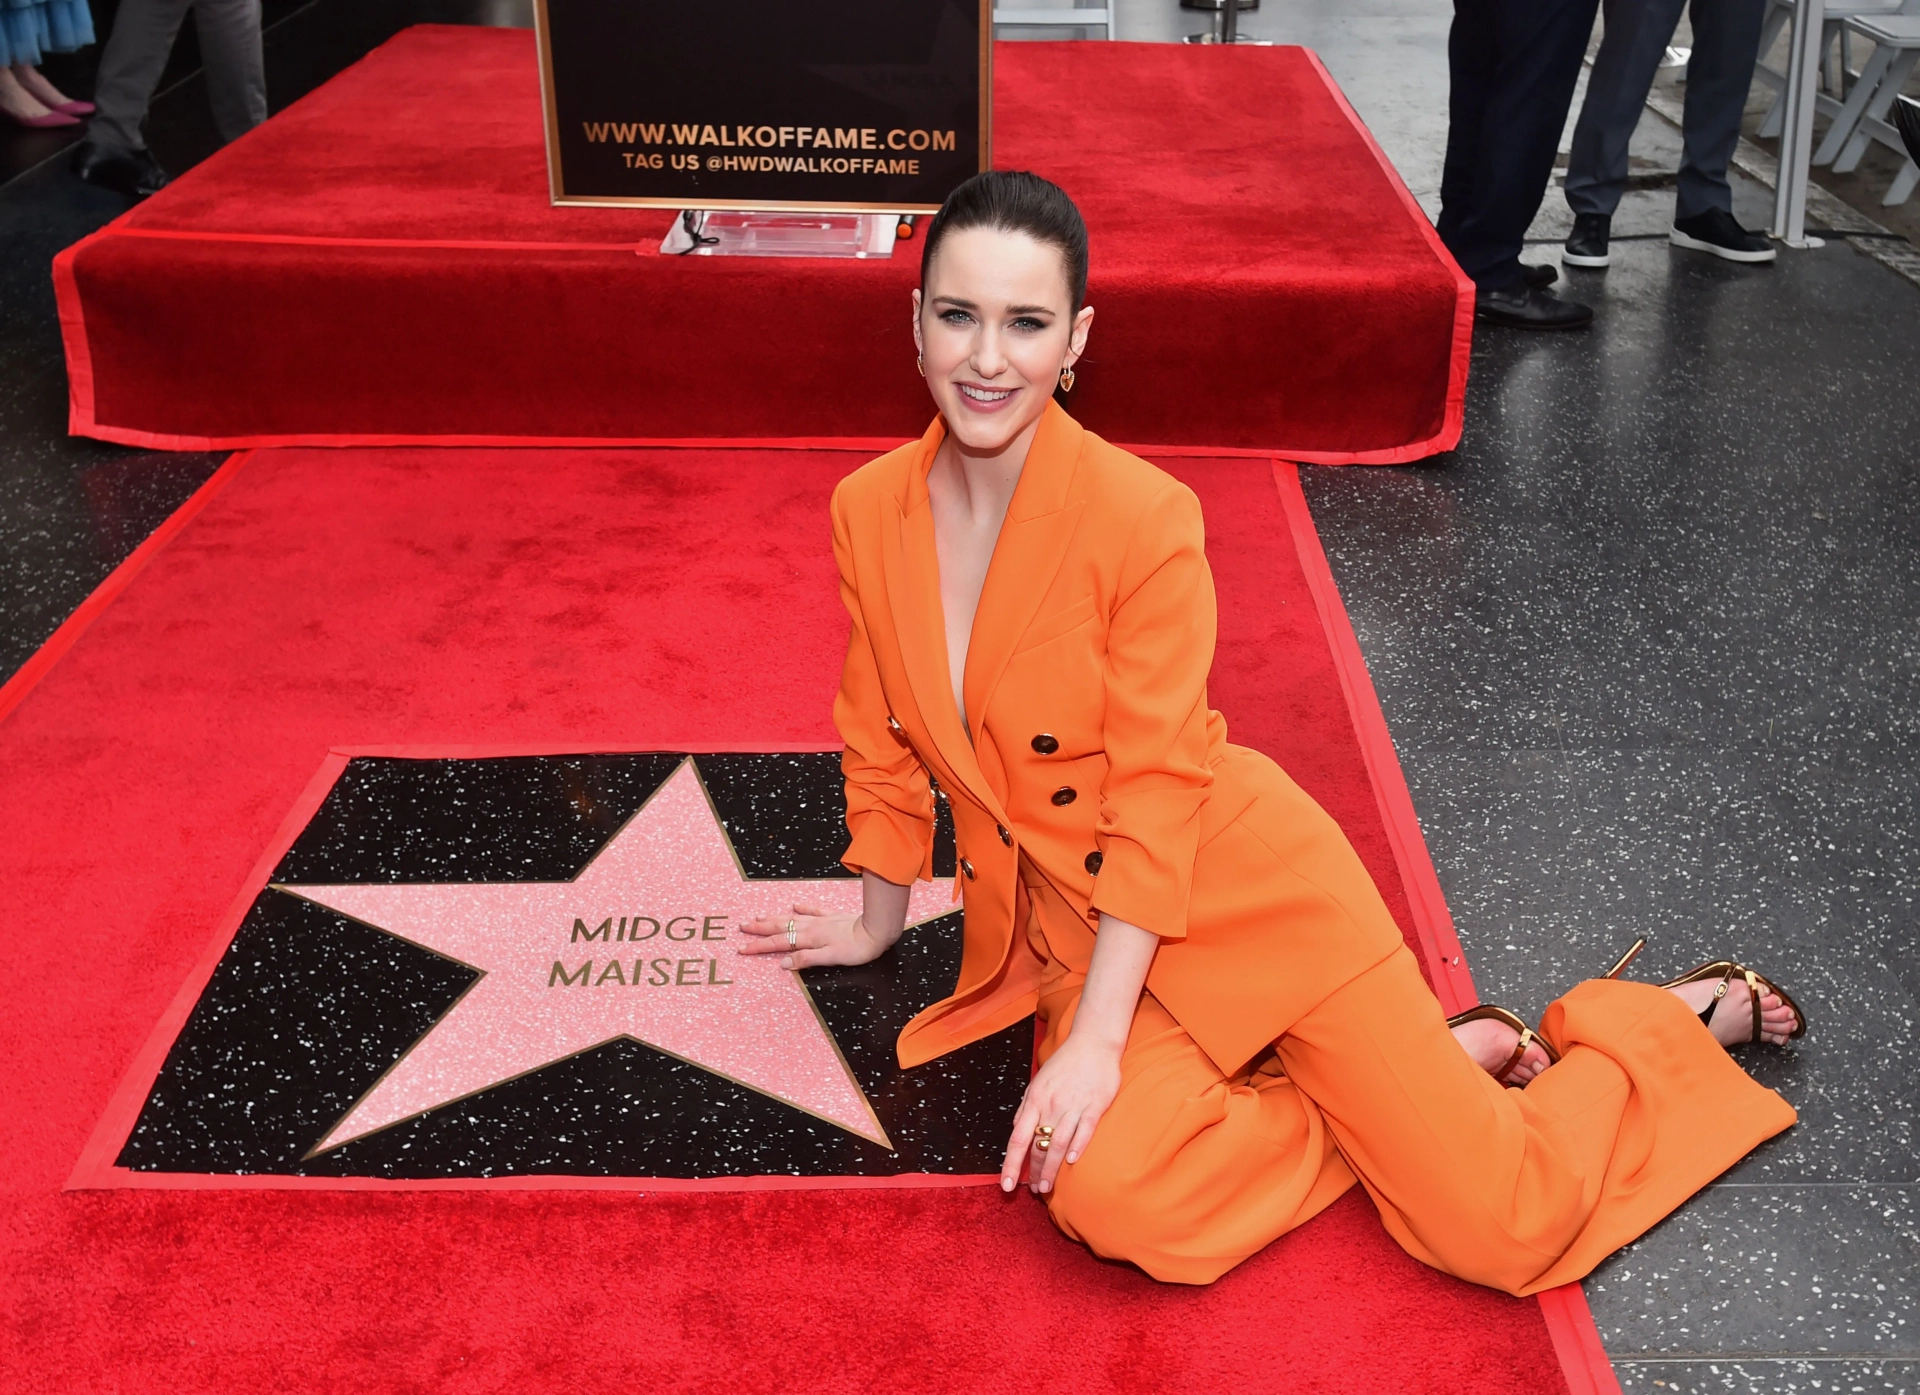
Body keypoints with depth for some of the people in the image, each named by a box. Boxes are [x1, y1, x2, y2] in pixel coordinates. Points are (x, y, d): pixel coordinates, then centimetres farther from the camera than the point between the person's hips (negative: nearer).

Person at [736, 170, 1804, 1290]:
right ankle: (1458, 1056, 0)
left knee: (1506, 1231, -11)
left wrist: (1095, 1038, -20)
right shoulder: (868, 511, -4)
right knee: (1108, 1197, -26)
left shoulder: (1144, 516, -19)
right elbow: (884, 742, 10)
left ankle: (1688, 1016, 21)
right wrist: (880, 922, 20)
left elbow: (1156, 799, -17)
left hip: (1244, 886, -4)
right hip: (1072, 919, 5)